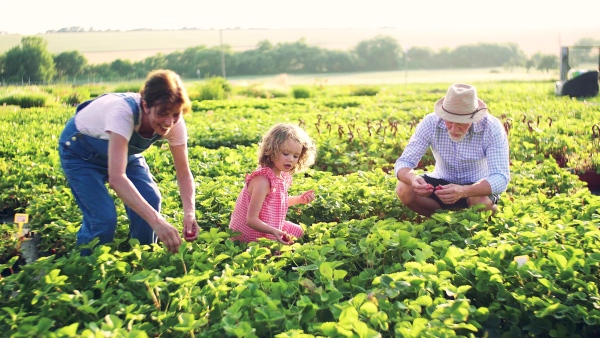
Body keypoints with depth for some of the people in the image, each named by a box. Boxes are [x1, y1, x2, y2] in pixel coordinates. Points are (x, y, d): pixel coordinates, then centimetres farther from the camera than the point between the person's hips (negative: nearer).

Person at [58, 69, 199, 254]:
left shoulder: (174, 123, -26)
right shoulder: (123, 112, -42)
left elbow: (184, 173, -20)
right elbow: (116, 177, -53)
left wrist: (190, 212, -40)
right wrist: (156, 220, -62)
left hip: (124, 149, 5)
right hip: (80, 151, -5)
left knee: (150, 201, -16)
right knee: (104, 218, -19)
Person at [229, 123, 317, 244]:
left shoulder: (283, 175, -2)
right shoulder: (262, 180, -30)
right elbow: (251, 220, -31)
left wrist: (300, 199, 6)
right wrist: (274, 231, -45)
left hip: (272, 227, 10)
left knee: (299, 231, 23)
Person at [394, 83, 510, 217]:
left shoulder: (492, 128, -25)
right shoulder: (430, 123, -21)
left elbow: (501, 178, -32)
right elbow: (403, 162, -18)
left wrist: (463, 191, -51)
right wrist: (412, 179, -45)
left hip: (477, 187, -1)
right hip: (442, 183, 2)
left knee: (482, 202, -36)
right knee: (403, 189, -24)